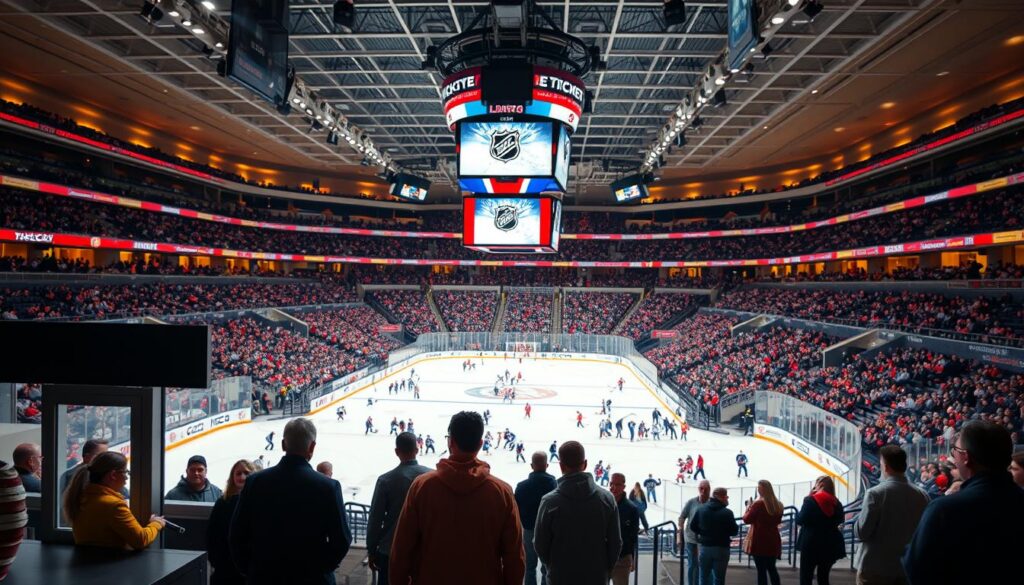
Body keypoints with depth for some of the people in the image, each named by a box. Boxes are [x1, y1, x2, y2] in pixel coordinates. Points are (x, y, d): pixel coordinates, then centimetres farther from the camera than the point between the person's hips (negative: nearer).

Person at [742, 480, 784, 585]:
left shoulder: (758, 504, -15)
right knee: (772, 568, 17)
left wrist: (748, 508, 7)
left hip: (759, 541, -6)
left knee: (761, 570, -1)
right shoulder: (778, 505, 3)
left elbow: (746, 519, -7)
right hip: (773, 541, 6)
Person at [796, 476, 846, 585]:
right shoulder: (836, 503, 3)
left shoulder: (810, 500, -13)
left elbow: (800, 520, -9)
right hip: (830, 545, 5)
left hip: (811, 544, -5)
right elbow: (839, 521, 17)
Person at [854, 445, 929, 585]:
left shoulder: (875, 493, -17)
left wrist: (862, 514, 3)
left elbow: (861, 532, -15)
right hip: (907, 567, 4)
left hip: (875, 568, -4)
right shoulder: (922, 495, -3)